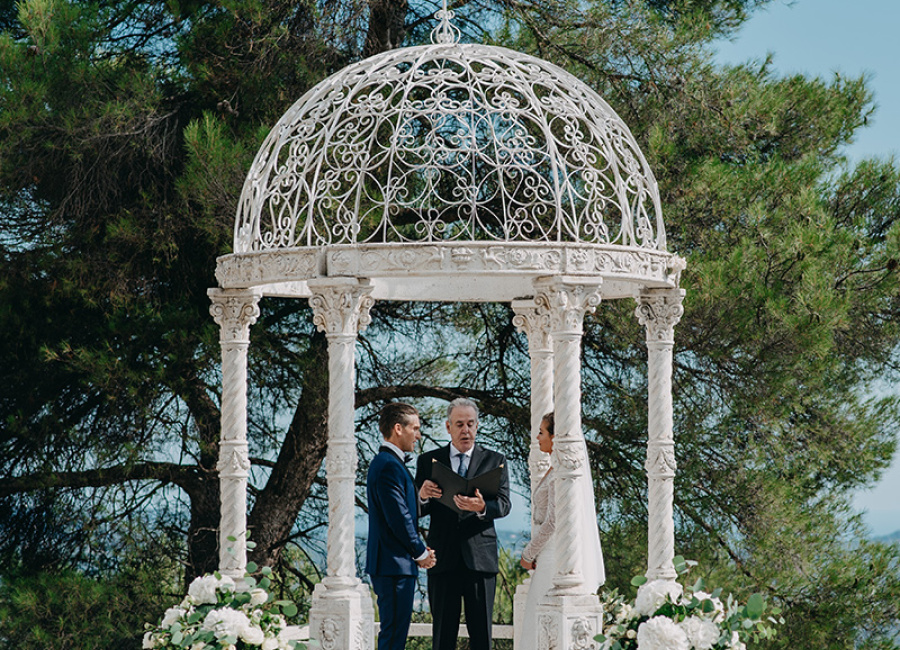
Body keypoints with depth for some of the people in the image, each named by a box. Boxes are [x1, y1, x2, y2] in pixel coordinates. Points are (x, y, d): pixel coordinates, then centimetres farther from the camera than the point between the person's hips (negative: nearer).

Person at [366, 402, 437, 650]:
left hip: (388, 564, 11)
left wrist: (419, 548, 12)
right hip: (395, 564, -11)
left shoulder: (386, 463, 19)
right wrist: (421, 553, -7)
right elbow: (399, 518, -19)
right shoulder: (389, 466, -16)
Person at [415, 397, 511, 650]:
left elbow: (504, 505, -4)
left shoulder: (495, 461, 9)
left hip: (480, 559, 0)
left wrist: (481, 507, -27)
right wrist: (422, 496, -18)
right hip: (443, 560, 1)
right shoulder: (428, 461, 10)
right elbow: (417, 511, 6)